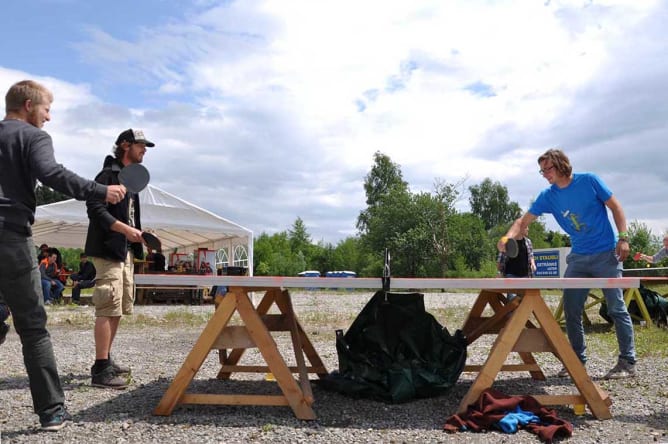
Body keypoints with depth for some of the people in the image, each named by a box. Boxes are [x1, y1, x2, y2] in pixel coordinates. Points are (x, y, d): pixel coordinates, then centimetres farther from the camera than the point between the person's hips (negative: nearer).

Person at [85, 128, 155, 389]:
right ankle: (101, 370, -8)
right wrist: (125, 229, -28)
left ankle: (105, 360, 24)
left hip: (126, 251, 10)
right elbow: (95, 209, -19)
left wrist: (137, 235, 14)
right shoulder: (108, 174, -9)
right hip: (109, 250, -10)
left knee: (119, 309, 14)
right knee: (108, 308, -11)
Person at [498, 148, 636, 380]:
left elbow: (615, 207, -1)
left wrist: (623, 238, -9)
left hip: (606, 255, -4)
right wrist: (508, 237, -20)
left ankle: (628, 362, 9)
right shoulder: (548, 196, 1)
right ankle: (578, 360, 15)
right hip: (578, 258, 4)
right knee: (571, 311, 2)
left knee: (617, 308, -1)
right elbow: (523, 221, -1)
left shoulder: (589, 181, -8)